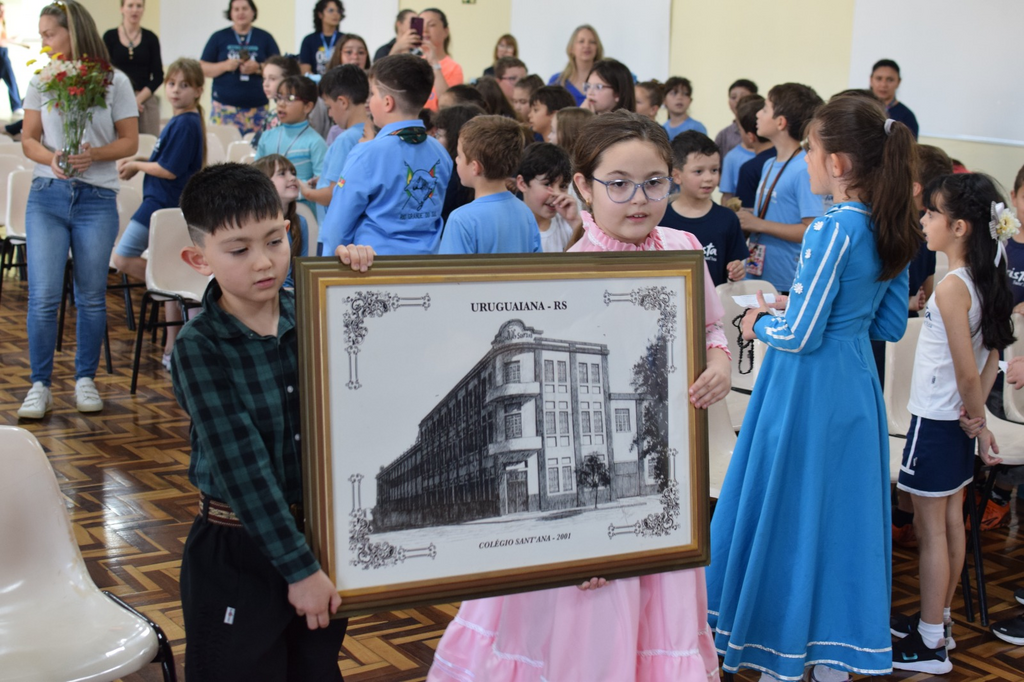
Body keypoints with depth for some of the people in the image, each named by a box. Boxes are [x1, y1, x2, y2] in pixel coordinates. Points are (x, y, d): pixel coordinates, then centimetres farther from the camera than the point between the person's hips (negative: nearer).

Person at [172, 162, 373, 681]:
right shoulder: (198, 346, -15)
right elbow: (241, 463, -20)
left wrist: (357, 270, -9)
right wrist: (298, 566, -22)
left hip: (322, 536, 4)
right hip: (237, 551, -4)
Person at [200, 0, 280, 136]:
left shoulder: (265, 38, 10)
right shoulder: (219, 37, 10)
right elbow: (202, 68, 7)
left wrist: (258, 68, -11)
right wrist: (225, 66, -10)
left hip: (257, 109, 0)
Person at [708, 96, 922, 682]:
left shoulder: (833, 229, -21)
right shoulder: (892, 230, 4)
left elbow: (800, 335, -20)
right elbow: (891, 326, 12)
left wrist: (760, 324, -1)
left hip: (809, 389, -8)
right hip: (858, 387, 8)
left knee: (787, 515, 6)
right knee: (842, 515, 15)